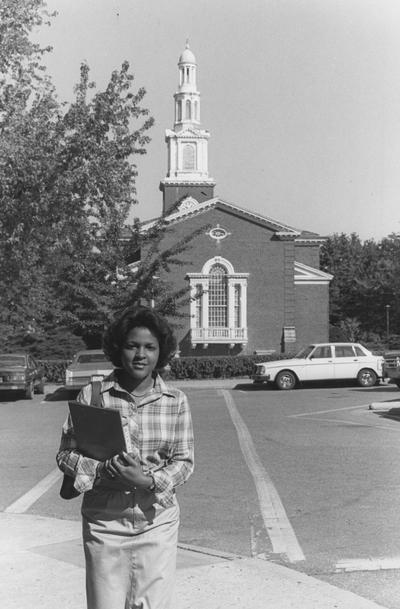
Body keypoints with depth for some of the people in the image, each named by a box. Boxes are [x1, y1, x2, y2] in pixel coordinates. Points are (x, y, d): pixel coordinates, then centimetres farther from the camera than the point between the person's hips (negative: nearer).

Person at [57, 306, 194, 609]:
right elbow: (66, 454, 0)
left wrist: (149, 480, -17)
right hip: (104, 521, -1)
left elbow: (184, 461, 1)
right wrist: (101, 470, -19)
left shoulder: (176, 401, -1)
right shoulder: (92, 396, -4)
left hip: (157, 520, 1)